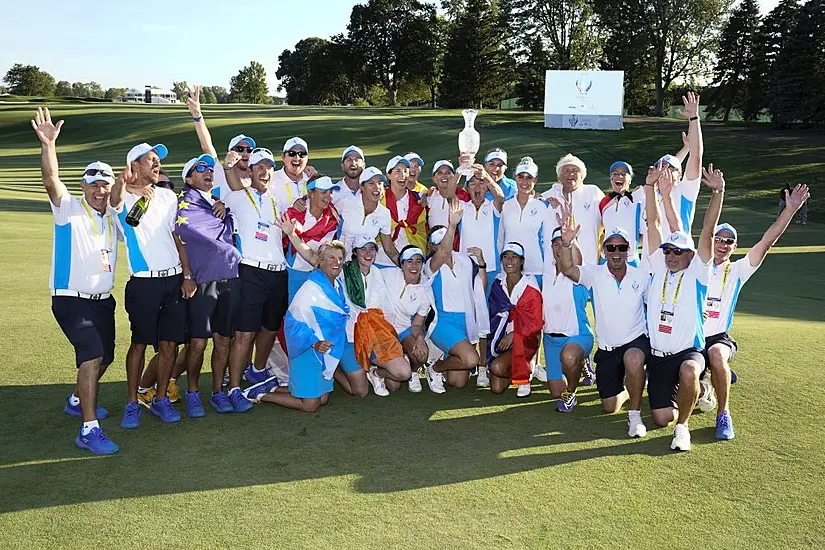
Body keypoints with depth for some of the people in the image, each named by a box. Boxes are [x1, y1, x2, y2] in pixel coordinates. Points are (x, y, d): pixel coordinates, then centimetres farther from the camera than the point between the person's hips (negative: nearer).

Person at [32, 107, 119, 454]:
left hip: (103, 300, 7)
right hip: (71, 300, -7)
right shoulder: (68, 208, -6)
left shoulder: (113, 214, 11)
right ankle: (89, 431, -18)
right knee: (91, 355, -21)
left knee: (105, 357, 18)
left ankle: (78, 401, 45)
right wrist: (48, 145, -39)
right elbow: (51, 180, -22)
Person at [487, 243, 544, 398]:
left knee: (497, 367, -31)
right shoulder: (498, 285, 7)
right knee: (496, 389, -6)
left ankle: (524, 376, 1)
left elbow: (535, 322, -9)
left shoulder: (530, 287, -6)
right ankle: (513, 371, 26)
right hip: (500, 338, 4)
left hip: (524, 341, -4)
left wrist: (513, 335, -17)